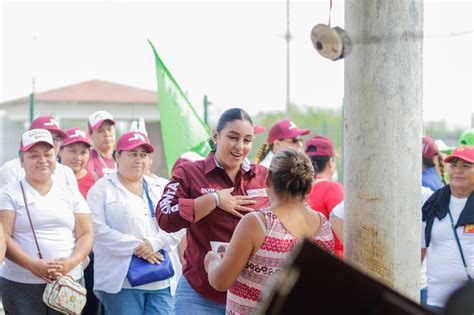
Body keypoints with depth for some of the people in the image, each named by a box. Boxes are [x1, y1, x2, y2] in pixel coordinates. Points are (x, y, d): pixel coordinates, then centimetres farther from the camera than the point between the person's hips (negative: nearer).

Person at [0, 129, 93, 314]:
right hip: (21, 284, -2)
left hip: (69, 282, 3)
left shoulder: (71, 194, 13)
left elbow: (86, 234, 7)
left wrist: (71, 262, -12)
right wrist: (32, 265, -19)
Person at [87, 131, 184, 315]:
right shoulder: (102, 189, 4)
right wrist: (136, 247, -15)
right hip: (121, 280, -4)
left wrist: (154, 242, -12)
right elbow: (98, 229, -9)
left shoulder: (158, 190, 19)